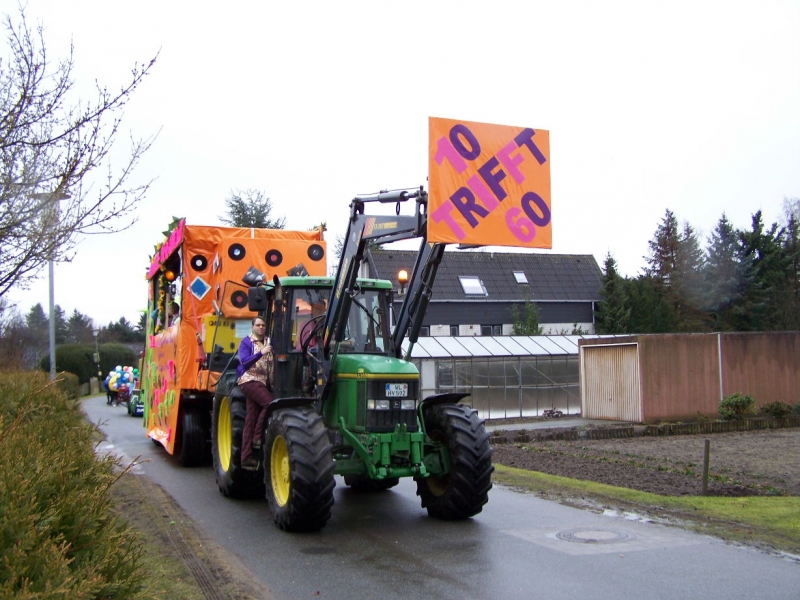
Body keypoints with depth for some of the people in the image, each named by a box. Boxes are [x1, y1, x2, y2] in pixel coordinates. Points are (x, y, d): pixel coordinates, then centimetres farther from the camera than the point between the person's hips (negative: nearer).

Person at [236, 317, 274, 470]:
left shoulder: (269, 341, 13)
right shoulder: (246, 342, -1)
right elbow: (244, 362, -17)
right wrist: (261, 353, -29)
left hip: (265, 383, 5)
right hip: (250, 380, -5)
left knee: (251, 420, 3)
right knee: (270, 403, -26)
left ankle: (247, 457, 3)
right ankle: (257, 437, -12)